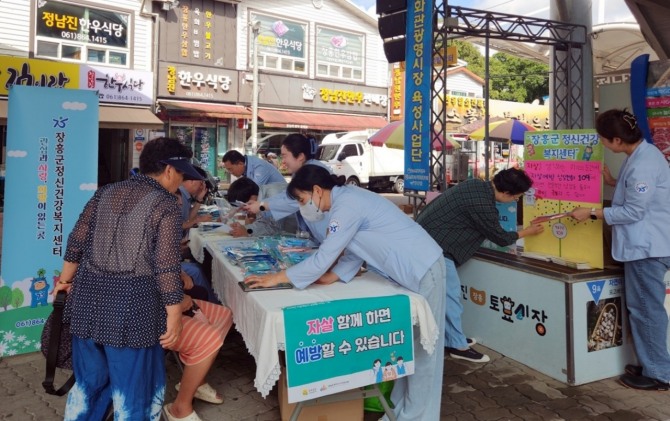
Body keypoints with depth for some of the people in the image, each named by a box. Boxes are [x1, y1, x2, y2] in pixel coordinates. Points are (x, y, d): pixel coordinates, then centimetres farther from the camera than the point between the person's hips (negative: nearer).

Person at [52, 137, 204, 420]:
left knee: (89, 381, 24)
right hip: (133, 304, -6)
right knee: (134, 389, 11)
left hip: (88, 298, 6)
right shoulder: (165, 205, -10)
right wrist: (174, 315, -10)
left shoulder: (105, 193, 8)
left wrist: (65, 280, 27)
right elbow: (166, 267, -15)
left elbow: (76, 243, 13)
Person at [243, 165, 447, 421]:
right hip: (412, 269, 10)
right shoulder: (346, 198, 7)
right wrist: (333, 276, -2)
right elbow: (354, 249, 11)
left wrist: (275, 278, -14)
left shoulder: (346, 206, -22)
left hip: (421, 270, -10)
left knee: (421, 350, 3)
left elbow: (322, 260, -22)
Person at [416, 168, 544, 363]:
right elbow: (500, 238, -7)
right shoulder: (482, 205, -23)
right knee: (450, 294, -1)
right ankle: (458, 346, 11)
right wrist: (527, 232, 8)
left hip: (428, 238, 10)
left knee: (444, 292, 18)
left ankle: (450, 338, 30)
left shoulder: (477, 185, 4)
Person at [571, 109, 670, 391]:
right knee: (640, 308, 17)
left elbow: (633, 211, -21)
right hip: (642, 245, 10)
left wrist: (592, 214, -15)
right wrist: (613, 182, 14)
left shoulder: (643, 163, -22)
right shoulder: (640, 155, 10)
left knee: (647, 310, 0)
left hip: (647, 247, -10)